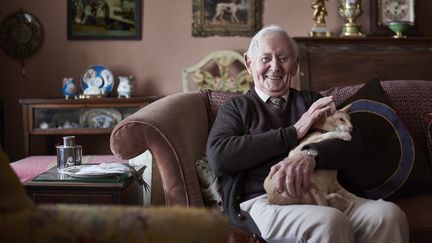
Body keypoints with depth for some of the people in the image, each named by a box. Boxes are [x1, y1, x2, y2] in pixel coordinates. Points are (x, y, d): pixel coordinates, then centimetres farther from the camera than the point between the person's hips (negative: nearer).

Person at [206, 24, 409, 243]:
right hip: (263, 200, -3)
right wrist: (293, 132, -5)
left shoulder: (311, 101, 23)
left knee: (389, 215, -26)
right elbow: (217, 157, -5)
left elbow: (352, 142, 7)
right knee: (329, 222, -35)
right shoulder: (238, 106, 15)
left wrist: (309, 156, -17)